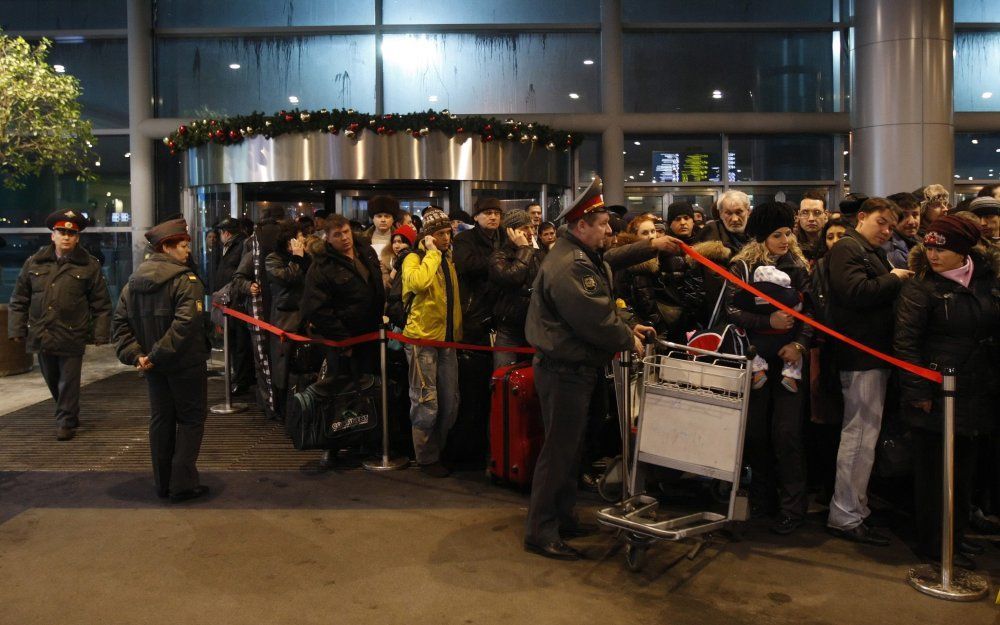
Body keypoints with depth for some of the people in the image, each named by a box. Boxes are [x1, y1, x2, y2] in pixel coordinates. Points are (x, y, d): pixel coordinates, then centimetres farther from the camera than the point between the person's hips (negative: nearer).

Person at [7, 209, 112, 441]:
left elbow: (101, 304, 0)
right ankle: (68, 414, 35)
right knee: (52, 381, 16)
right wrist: (17, 329, 6)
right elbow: (19, 300, 11)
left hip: (72, 337, -4)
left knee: (69, 381, 3)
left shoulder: (89, 266, -1)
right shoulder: (34, 263, 6)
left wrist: (100, 333, -4)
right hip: (41, 334, 4)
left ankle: (66, 422, 17)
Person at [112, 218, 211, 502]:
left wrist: (134, 354, -4)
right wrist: (158, 355, -24)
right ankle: (183, 483, 3)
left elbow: (121, 321, 3)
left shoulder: (134, 282, 8)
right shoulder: (186, 281, -16)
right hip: (185, 363, -7)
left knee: (160, 419, 15)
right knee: (191, 419, 5)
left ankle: (163, 483, 22)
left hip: (153, 365, 7)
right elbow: (185, 324, -28)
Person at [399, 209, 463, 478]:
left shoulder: (448, 260, 14)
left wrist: (458, 332, 16)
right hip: (422, 338, -7)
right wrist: (432, 253, -20)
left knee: (450, 402, 12)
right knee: (426, 403, -2)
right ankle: (427, 458, 12)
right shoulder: (415, 259, -8)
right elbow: (418, 282, -32)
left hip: (447, 339, 7)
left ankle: (439, 450, 28)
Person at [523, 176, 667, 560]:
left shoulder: (583, 258, 15)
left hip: (577, 368, 11)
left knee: (569, 447, 18)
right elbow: (596, 320, -24)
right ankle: (540, 532, 7)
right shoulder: (569, 265, -22)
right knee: (558, 450, -3)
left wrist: (627, 326, 9)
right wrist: (628, 341, -10)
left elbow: (602, 308, 21)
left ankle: (562, 518, 31)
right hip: (564, 370, -11)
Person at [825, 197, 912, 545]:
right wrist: (894, 279, -10)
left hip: (875, 355, 11)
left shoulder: (873, 254, 24)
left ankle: (856, 506, 27)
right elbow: (856, 292, -23)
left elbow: (883, 295, 25)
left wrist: (900, 280, 7)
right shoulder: (847, 249, -8)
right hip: (861, 356, -11)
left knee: (864, 435, 16)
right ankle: (845, 517, -5)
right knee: (860, 435, -10)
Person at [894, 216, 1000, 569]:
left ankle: (956, 536, 29)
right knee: (933, 471, 4)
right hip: (937, 396, -5)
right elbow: (905, 341, -13)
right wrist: (918, 391, -17)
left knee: (964, 470, 15)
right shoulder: (921, 287, -8)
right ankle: (932, 544, 16)